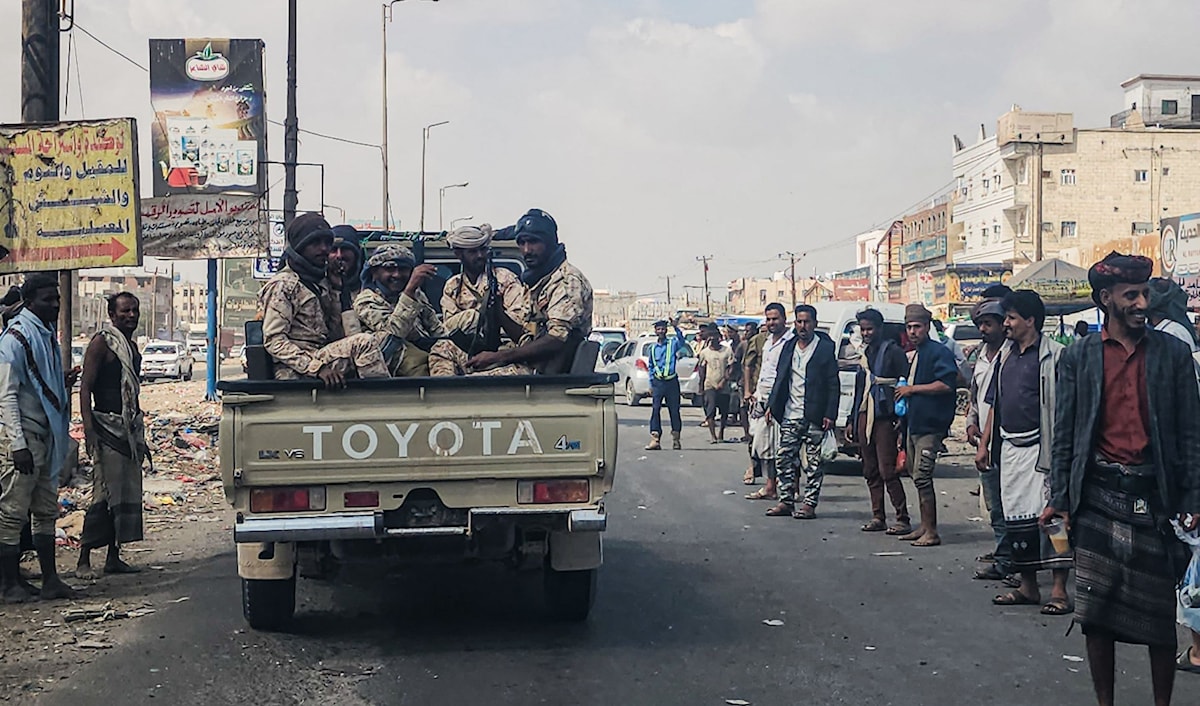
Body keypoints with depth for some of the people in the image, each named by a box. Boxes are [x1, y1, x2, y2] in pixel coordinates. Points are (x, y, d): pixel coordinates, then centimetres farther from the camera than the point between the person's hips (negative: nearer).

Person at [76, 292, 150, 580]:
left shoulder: (132, 347, 16)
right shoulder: (102, 343, -8)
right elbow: (85, 387, -13)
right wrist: (89, 429, -22)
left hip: (130, 429, 8)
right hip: (107, 428, -8)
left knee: (128, 495, 8)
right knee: (104, 496, -10)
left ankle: (114, 558, 15)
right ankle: (83, 560, -5)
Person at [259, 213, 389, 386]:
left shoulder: (322, 283, 21)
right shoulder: (282, 285, -5)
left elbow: (336, 335, 19)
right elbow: (273, 341, -15)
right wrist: (317, 367, -23)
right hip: (295, 372, -8)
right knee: (364, 342, -24)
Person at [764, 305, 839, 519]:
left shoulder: (825, 348, -3)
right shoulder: (789, 347, 12)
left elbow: (833, 385, -5)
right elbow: (780, 379, 17)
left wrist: (830, 414, -12)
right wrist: (771, 405, 9)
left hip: (813, 417, -5)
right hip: (789, 415, 5)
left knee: (812, 462, 0)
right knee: (784, 459, 6)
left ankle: (809, 504, 6)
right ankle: (786, 501, 14)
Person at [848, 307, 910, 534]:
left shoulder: (893, 351, -5)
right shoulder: (865, 353, 18)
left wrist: (901, 418, -17)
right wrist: (851, 420, 21)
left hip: (884, 417, -8)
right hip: (864, 415, 8)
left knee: (887, 471, -10)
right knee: (870, 471, 9)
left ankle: (903, 519, -5)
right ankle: (878, 517, 15)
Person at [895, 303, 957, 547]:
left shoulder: (939, 352, -10)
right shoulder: (915, 356, 20)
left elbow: (946, 383, -22)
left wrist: (911, 389, -17)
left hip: (930, 426, -10)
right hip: (915, 425, 10)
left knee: (922, 477, -13)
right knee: (919, 477, 13)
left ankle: (931, 532, -10)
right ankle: (924, 527, 20)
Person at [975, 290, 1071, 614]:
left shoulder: (1053, 355, -7)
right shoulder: (1006, 355, 15)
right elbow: (994, 403, 20)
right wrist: (984, 444, 15)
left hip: (1040, 449, -7)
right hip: (1009, 448, 8)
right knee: (1015, 517, 10)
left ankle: (1059, 590, -3)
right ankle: (1028, 586, 20)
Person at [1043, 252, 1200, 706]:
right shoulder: (1078, 357, 5)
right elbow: (1064, 434, 5)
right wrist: (1059, 498, 0)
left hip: (1153, 498, 0)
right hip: (1097, 497, 1)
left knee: (1160, 617, 5)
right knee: (1095, 615, 5)